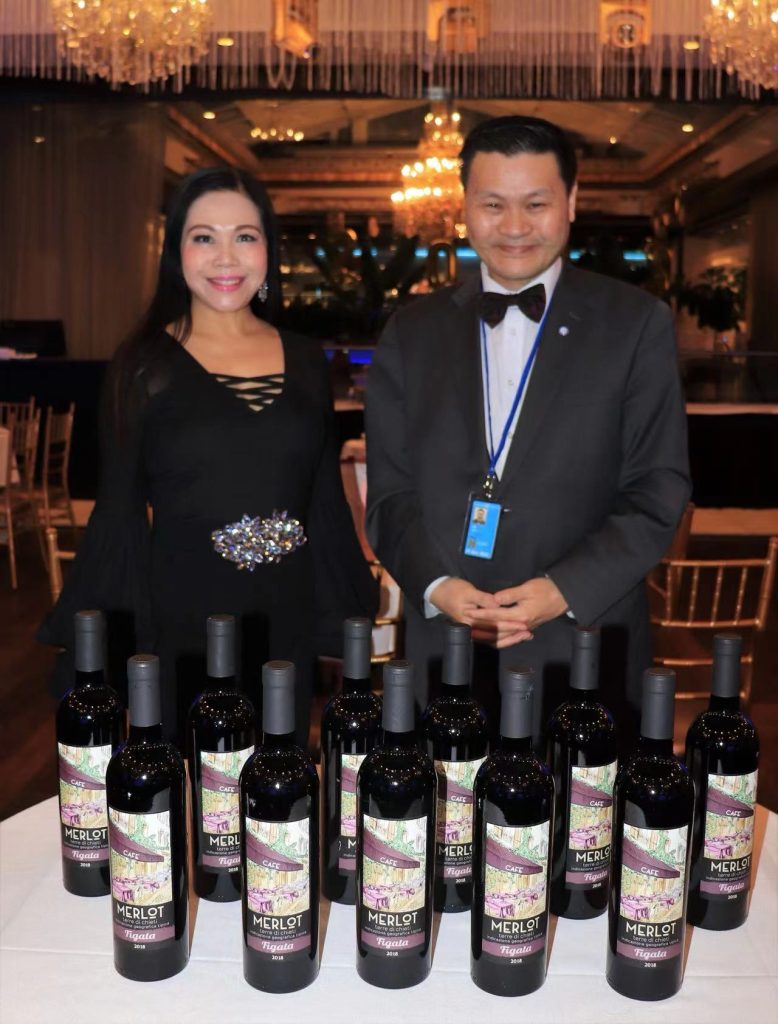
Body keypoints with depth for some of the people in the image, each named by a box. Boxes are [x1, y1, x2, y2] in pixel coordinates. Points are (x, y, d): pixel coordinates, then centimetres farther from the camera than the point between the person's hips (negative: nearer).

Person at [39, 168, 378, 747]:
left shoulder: (306, 361, 5)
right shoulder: (145, 365, -3)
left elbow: (327, 501, 10)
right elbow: (119, 512, -1)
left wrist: (350, 615, 10)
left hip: (285, 618, 3)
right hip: (181, 620, -2)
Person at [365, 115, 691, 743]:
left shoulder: (637, 325, 1)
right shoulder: (413, 333, 8)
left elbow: (659, 490, -2)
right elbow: (390, 492, 6)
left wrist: (565, 589, -15)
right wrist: (435, 584, -11)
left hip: (585, 651, -1)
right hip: (443, 648, 2)